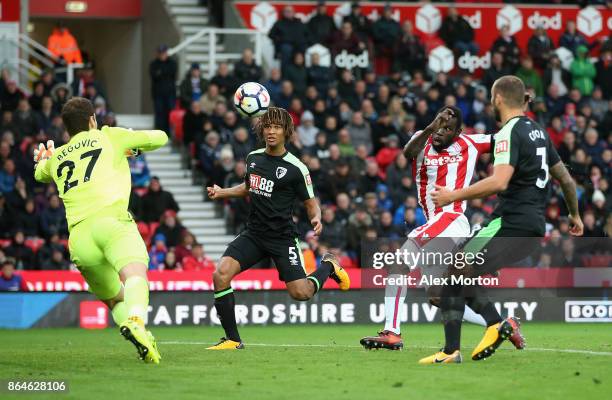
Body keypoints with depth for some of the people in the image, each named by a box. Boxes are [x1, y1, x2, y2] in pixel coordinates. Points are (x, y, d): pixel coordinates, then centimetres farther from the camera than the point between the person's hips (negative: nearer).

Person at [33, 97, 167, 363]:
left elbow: (40, 173, 57)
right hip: (110, 220, -4)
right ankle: (137, 323, -60)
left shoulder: (56, 157, 31)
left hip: (78, 236, 4)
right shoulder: (109, 136, 21)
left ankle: (126, 323, -15)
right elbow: (159, 138, 32)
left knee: (116, 299, 18)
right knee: (135, 274, -28)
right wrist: (132, 148, 50)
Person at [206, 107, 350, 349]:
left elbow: (311, 203, -2)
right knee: (221, 274, -18)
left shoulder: (295, 168, -9)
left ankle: (329, 265, 25)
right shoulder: (253, 158, 6)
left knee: (301, 293, -10)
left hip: (282, 237, -4)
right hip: (254, 234, 4)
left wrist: (316, 219, -23)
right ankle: (232, 339, -8)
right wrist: (222, 193, 14)